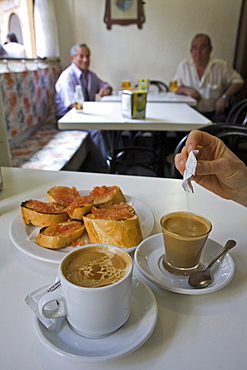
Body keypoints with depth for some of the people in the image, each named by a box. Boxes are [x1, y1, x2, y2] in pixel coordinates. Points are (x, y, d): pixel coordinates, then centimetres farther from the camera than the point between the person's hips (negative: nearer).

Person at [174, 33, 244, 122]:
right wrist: (185, 89, -9)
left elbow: (238, 82, 7)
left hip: (215, 113, 0)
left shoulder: (222, 66, 3)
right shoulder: (184, 65, 8)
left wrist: (224, 98, -8)